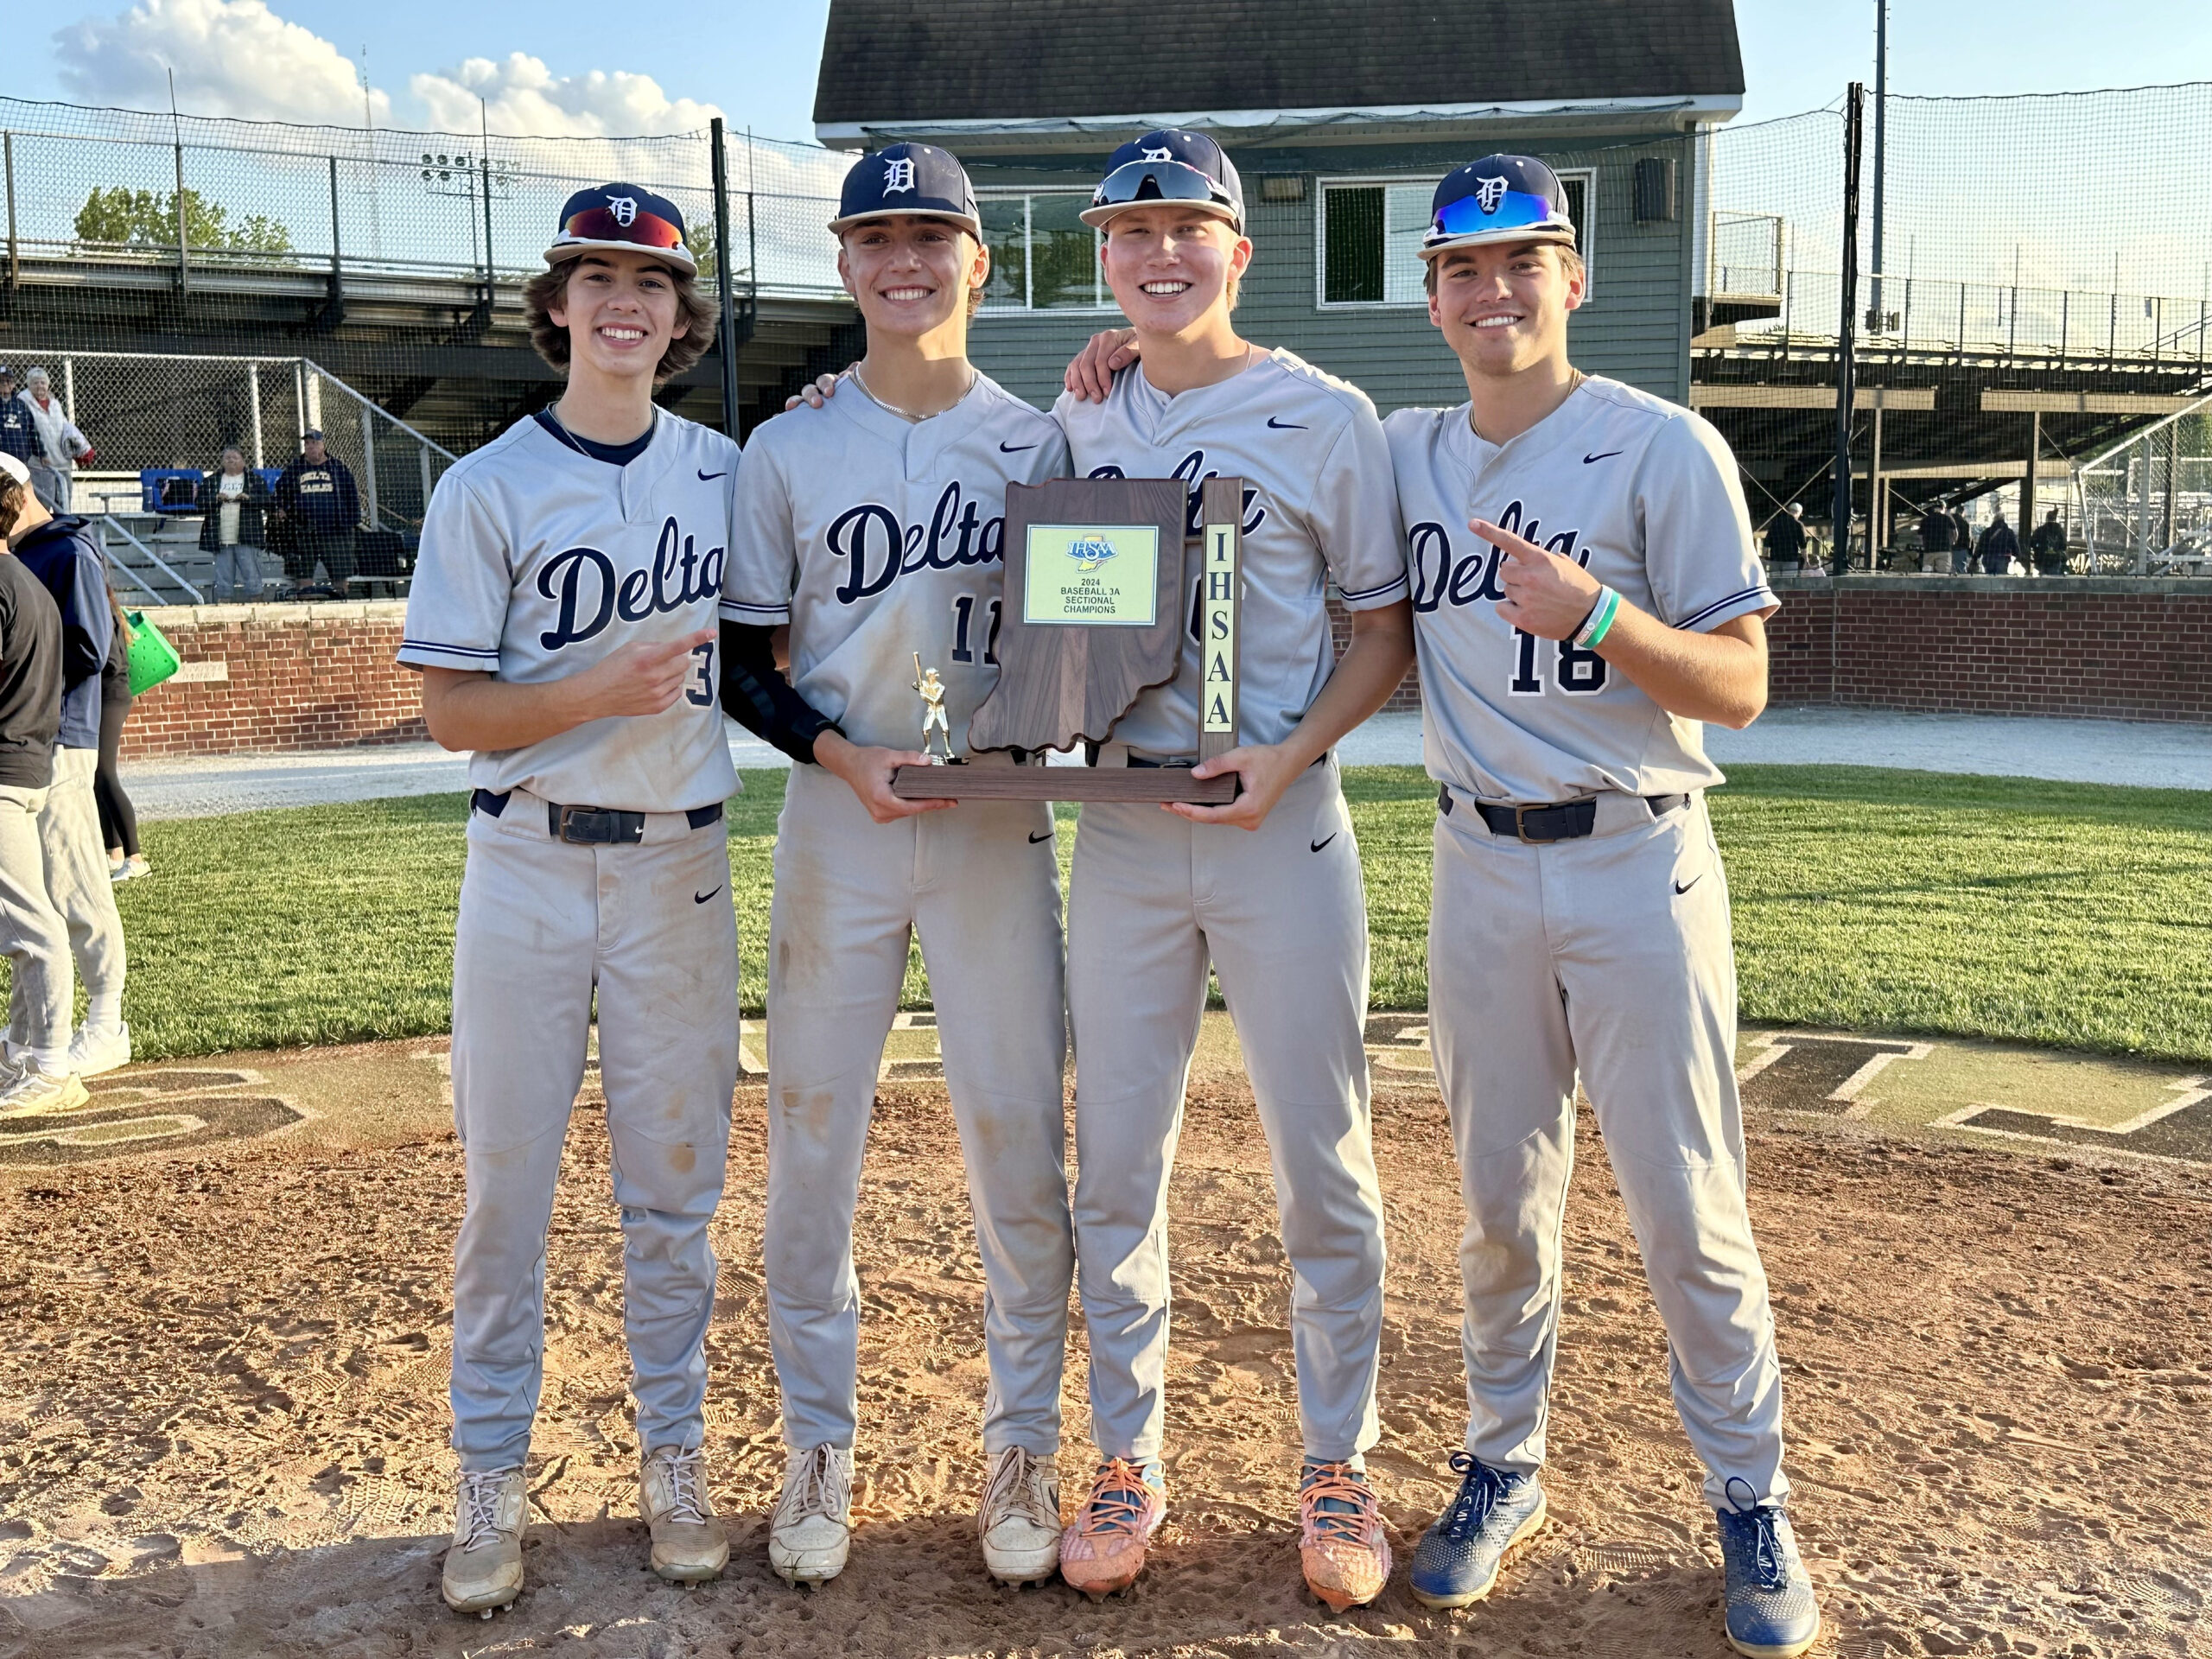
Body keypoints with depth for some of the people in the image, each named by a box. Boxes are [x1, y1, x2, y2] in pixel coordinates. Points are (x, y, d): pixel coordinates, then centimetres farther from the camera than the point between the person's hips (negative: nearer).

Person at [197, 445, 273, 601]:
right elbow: (199, 503, 8)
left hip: (247, 538, -2)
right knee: (223, 579, 3)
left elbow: (270, 500, 0)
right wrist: (216, 499, -9)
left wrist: (249, 498, -13)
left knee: (251, 576, -4)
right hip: (221, 540, 2)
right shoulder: (211, 481, 15)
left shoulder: (255, 480, 9)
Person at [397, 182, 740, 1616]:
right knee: (506, 1183, 5)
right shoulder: (487, 486, -2)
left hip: (682, 866, 2)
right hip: (530, 867, -2)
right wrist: (604, 691, -20)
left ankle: (675, 1459, 24)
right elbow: (452, 711, -5)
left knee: (675, 1185, 9)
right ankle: (492, 1482, 20)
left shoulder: (729, 470, 7)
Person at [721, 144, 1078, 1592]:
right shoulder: (788, 450, 5)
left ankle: (1024, 1449, 20)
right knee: (813, 1137, 4)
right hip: (838, 821, 0)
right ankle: (820, 1448, 21)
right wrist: (844, 754, -13)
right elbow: (742, 662, 4)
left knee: (1022, 1145, 3)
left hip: (1001, 826, 0)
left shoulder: (1043, 444, 6)